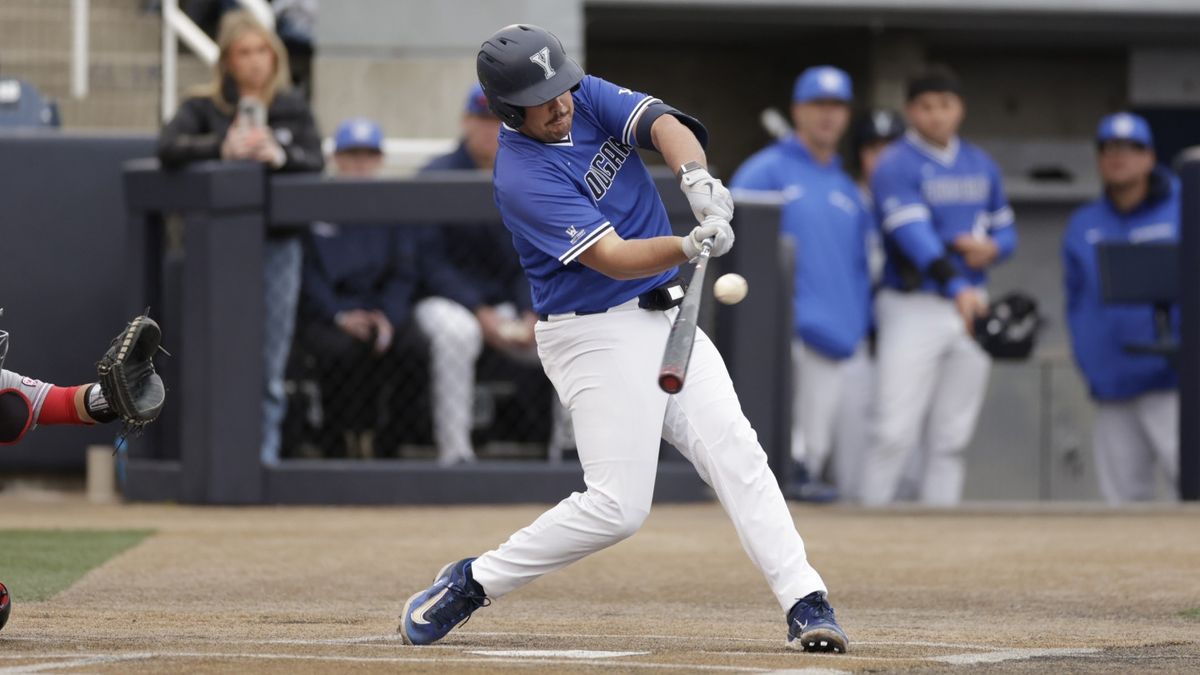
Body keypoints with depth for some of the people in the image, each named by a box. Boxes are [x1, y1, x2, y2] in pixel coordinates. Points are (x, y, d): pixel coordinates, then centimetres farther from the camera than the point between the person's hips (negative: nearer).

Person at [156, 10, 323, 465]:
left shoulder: (293, 108, 10)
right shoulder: (204, 107, 4)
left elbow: (316, 162, -3)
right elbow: (168, 149, -12)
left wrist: (279, 155, -24)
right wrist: (223, 147, -28)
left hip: (277, 243, 2)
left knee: (271, 360, 2)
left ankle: (266, 453, 7)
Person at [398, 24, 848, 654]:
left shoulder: (590, 98, 2)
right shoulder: (523, 178, -20)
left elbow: (663, 124, -14)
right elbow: (611, 259, -27)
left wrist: (695, 177, -35)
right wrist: (689, 246, -44)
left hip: (666, 315, 7)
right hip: (597, 336, -7)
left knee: (734, 451, -7)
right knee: (619, 504, -11)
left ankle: (805, 603, -11)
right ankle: (473, 582, 3)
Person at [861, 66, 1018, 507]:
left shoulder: (981, 166, 13)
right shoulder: (896, 166, -9)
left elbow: (1006, 230, 20)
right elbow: (914, 234, -22)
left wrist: (991, 248, -6)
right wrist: (956, 288, -36)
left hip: (970, 309, 6)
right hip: (913, 307, -6)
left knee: (951, 437, 6)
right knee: (895, 433, -12)